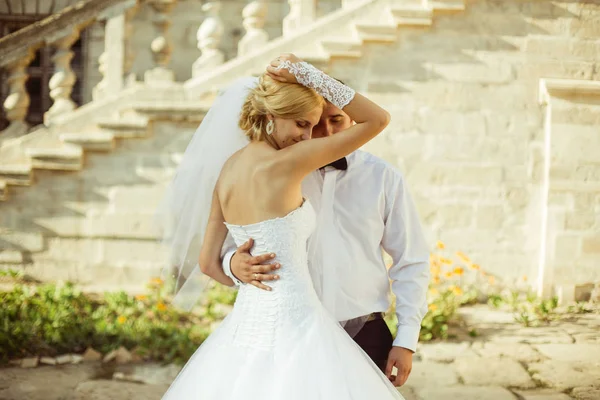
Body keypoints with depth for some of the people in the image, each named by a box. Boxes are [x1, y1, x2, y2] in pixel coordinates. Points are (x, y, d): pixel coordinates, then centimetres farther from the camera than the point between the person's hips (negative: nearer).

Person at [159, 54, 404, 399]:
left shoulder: (228, 169, 6)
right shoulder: (284, 164, -15)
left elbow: (208, 263, 13)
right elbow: (378, 120, -11)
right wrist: (308, 74, -10)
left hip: (247, 323, 8)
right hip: (292, 328, -8)